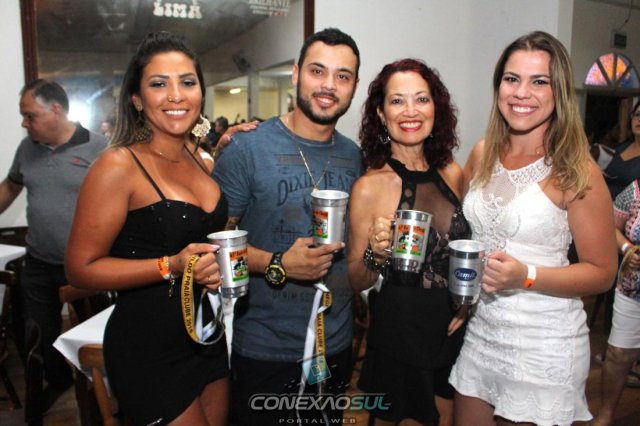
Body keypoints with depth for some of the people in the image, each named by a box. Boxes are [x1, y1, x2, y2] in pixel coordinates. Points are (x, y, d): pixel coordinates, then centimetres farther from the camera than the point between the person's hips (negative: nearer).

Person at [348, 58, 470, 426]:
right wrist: (375, 254, -28)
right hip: (399, 339, -4)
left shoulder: (453, 174, -3)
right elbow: (356, 282, -8)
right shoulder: (370, 187, -15)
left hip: (456, 331, 5)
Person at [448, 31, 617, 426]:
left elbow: (602, 273, -9)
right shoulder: (483, 154, 0)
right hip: (479, 330, 5)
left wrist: (526, 276, -24)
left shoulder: (577, 171, -13)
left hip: (545, 345, -4)